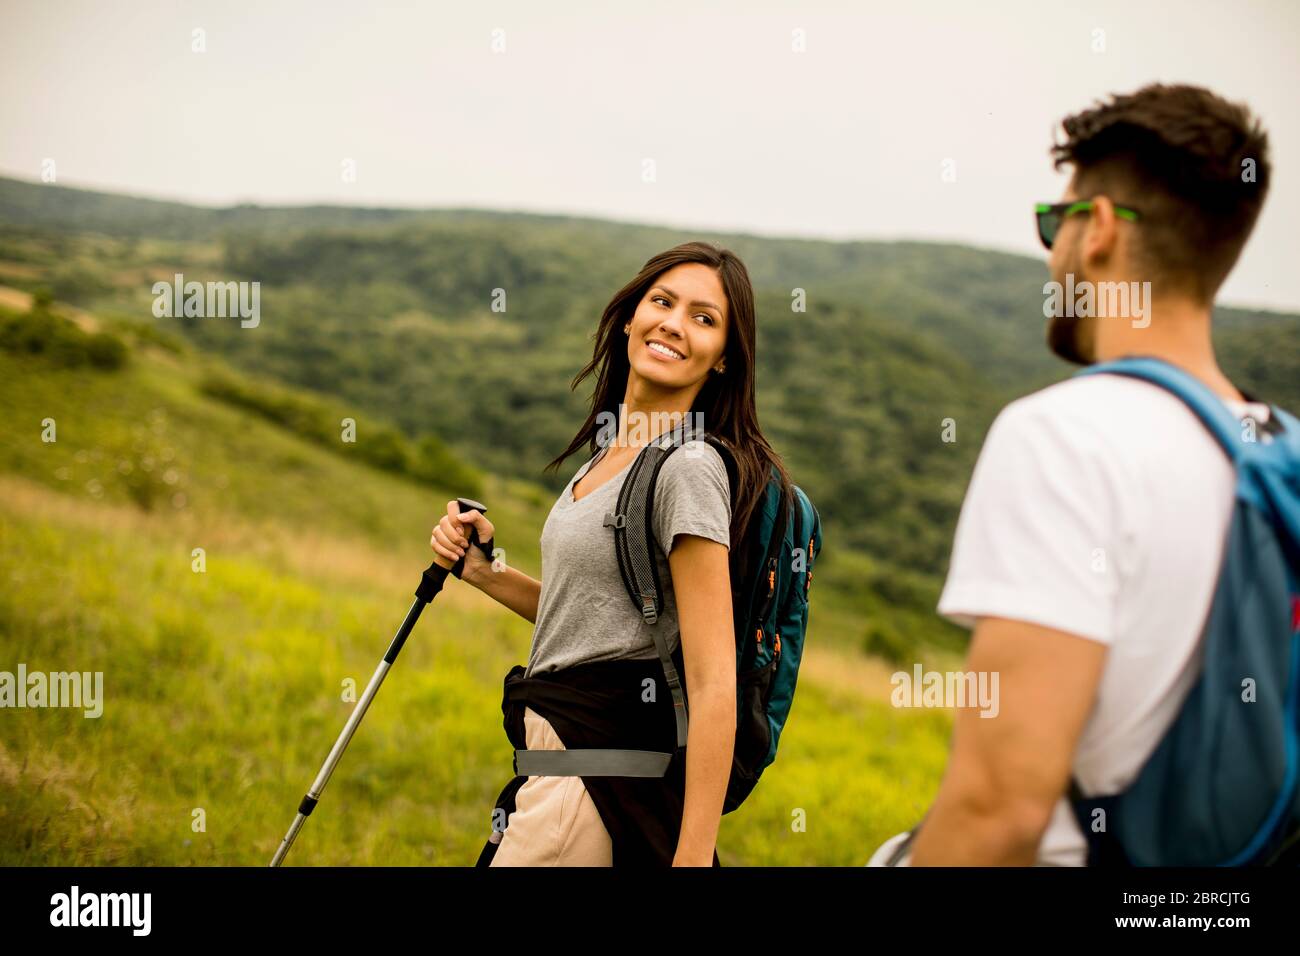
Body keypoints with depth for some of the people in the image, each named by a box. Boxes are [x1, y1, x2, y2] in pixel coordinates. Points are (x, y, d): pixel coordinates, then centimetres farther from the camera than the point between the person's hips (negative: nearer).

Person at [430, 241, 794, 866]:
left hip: (599, 780, -9)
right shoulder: (612, 447, 12)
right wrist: (485, 573, 8)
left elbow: (714, 684, -21)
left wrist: (693, 856, -24)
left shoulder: (689, 466, -17)